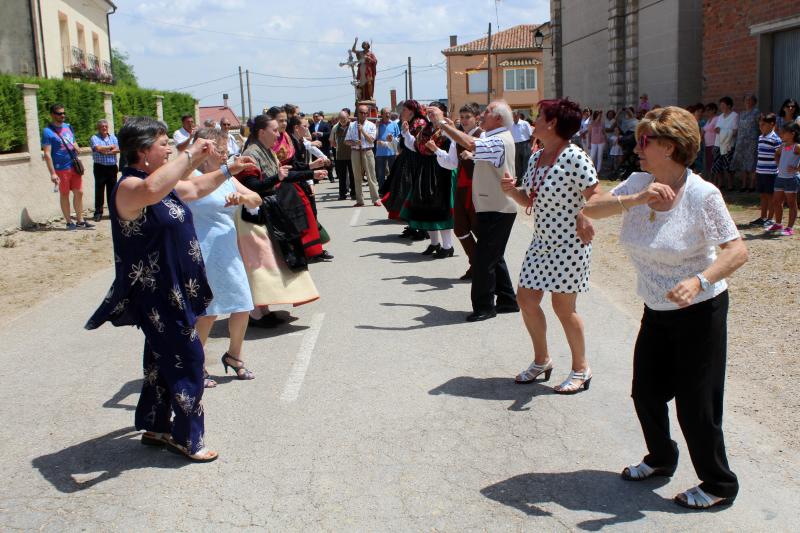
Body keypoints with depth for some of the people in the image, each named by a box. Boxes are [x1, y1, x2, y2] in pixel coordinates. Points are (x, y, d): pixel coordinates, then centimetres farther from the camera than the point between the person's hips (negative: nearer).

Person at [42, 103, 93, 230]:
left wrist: (76, 147, 2)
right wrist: (52, 173, -17)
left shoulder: (68, 127, 11)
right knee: (64, 195, 4)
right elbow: (47, 154, -12)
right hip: (61, 169, -6)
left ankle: (80, 221, 16)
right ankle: (69, 222, 12)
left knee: (79, 193, 7)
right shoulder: (48, 131, -8)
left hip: (74, 166, 6)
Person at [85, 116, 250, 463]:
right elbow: (152, 190, -45)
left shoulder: (163, 183, 9)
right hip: (158, 294, -10)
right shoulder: (129, 187, -20)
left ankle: (155, 427, 32)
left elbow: (195, 189, 28)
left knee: (163, 357, 18)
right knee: (187, 357, -3)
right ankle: (186, 438, 10)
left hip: (174, 289, 10)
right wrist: (190, 155, -37)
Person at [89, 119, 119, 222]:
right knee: (99, 190, -1)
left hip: (112, 167, 3)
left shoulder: (113, 137, 12)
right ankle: (98, 212, 3)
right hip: (100, 167, -3)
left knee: (112, 190, 8)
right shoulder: (94, 138, 1)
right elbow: (98, 148, -17)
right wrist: (111, 147, -5)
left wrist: (106, 152, -12)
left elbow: (118, 149, -1)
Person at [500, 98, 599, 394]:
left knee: (563, 306, -1)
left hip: (568, 243, -8)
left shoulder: (574, 157, -17)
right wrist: (512, 190, -4)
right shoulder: (536, 158, 8)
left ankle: (581, 369, 18)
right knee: (526, 298, 10)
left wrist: (583, 217, -30)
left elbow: (595, 197, -16)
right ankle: (542, 360, 29)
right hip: (542, 241, 8)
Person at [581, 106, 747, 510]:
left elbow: (737, 251, -22)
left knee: (695, 403, 1)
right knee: (646, 393, 16)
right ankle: (661, 458, 42)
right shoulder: (639, 183, -4)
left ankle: (719, 485, 22)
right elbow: (590, 208, -14)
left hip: (699, 311, -6)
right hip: (656, 312, 6)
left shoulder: (701, 194, -20)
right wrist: (635, 200, -30)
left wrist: (699, 281, -38)